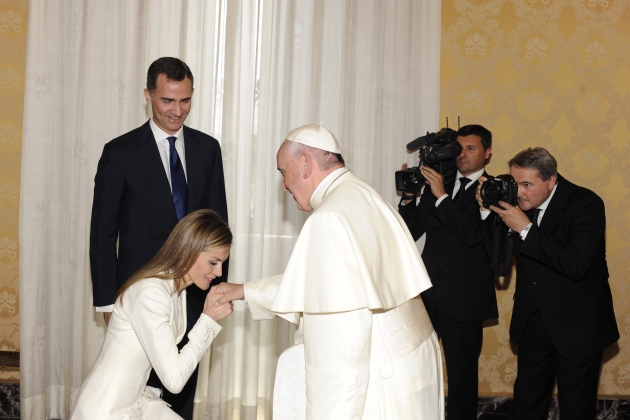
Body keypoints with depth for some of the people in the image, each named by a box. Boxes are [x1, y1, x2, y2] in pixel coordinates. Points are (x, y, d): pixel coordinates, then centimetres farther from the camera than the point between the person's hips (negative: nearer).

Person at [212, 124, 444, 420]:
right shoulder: (363, 197, 11)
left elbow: (347, 326, -24)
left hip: (379, 384, -9)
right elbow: (314, 282, 21)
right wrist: (246, 291, 25)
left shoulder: (330, 219, -18)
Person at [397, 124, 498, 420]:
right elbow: (413, 230, 9)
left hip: (465, 297, -4)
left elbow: (472, 234, -18)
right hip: (428, 290, 4)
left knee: (462, 371, 7)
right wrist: (409, 196, -5)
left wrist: (441, 196, -19)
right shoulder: (436, 183, 11)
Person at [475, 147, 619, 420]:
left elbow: (576, 264, -31)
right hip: (533, 322, 5)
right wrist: (487, 209, -14)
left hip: (577, 325, -5)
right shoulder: (519, 201, -4)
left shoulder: (586, 203, -19)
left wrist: (526, 229, -32)